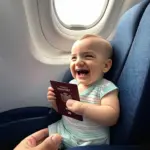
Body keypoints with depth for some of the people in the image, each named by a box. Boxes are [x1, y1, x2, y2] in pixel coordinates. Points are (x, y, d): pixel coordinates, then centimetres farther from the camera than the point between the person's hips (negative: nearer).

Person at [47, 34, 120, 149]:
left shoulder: (105, 88, -17)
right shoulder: (72, 84, 1)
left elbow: (112, 117, -28)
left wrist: (83, 108, -35)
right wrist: (55, 100, -9)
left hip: (89, 142, -6)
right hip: (63, 130, 6)